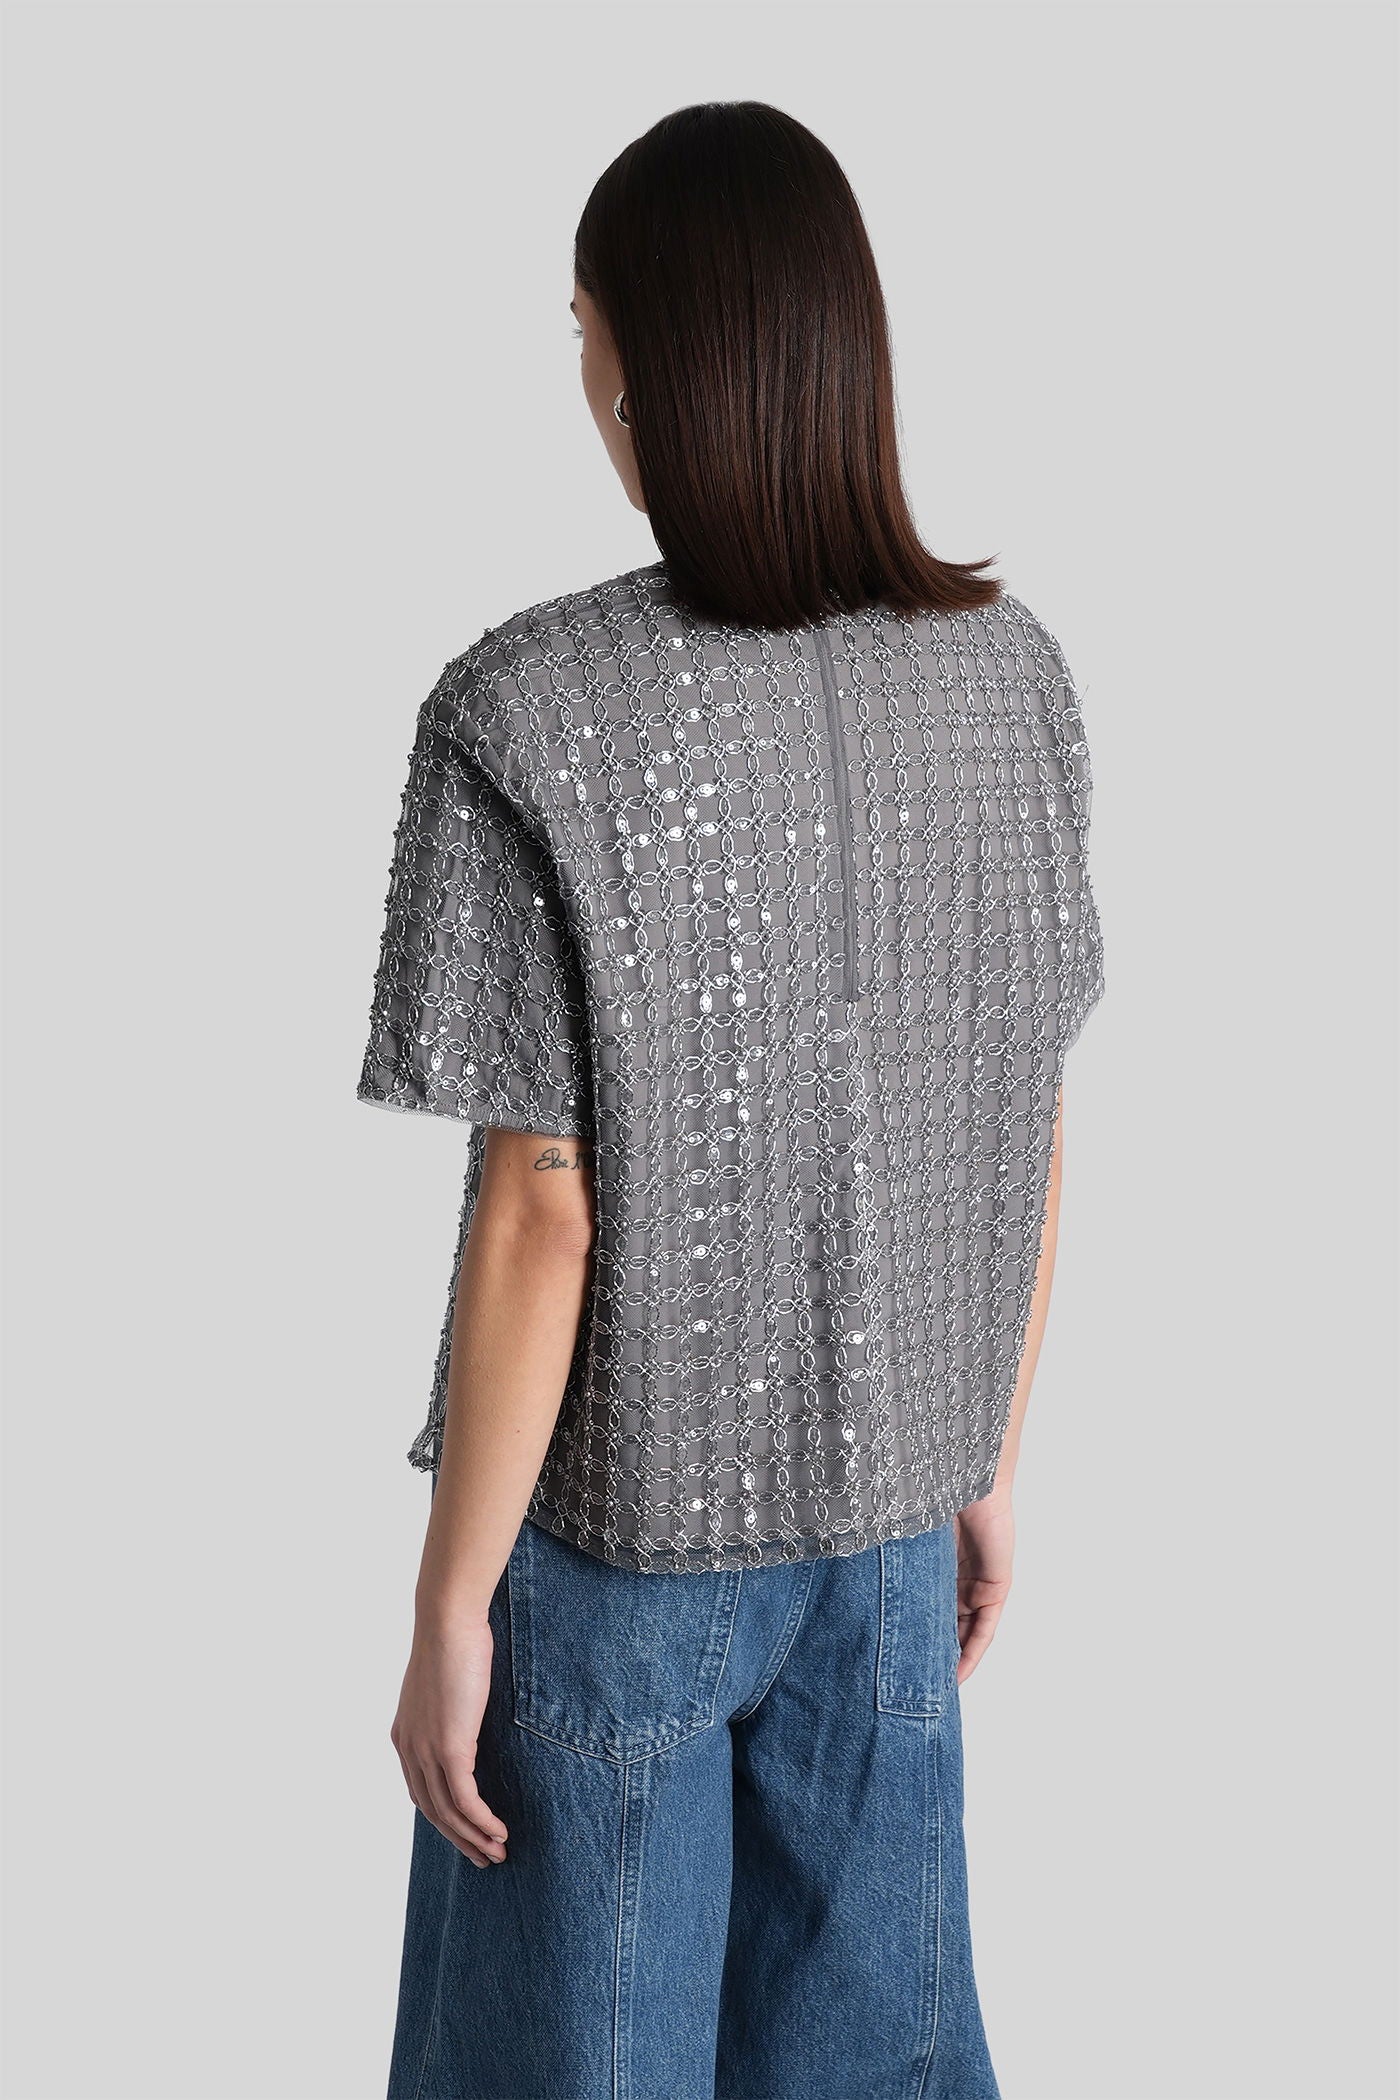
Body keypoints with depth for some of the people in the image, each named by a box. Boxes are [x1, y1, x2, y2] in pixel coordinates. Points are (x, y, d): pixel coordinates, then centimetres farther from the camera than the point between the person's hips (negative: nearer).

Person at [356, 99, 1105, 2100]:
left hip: (623, 1514, -4)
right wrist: (988, 1466, 14)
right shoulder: (1013, 675, -5)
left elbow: (540, 1208, -18)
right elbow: (1032, 1135, 1)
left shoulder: (532, 715, -20)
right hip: (890, 1508, 4)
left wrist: (446, 1602, -7)